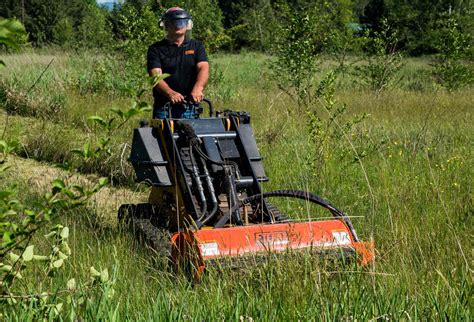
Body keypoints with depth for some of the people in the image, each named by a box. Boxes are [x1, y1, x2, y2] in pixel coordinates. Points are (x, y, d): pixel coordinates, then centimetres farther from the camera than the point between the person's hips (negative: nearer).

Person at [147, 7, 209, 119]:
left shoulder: (196, 46, 10)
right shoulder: (155, 49, 5)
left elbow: (203, 68, -6)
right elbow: (156, 76, -8)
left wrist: (198, 88, -28)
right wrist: (170, 93, -28)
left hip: (191, 106, 1)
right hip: (164, 108, -1)